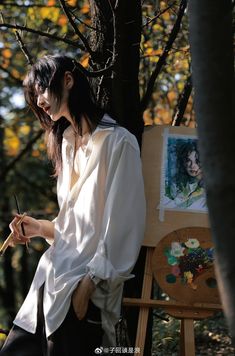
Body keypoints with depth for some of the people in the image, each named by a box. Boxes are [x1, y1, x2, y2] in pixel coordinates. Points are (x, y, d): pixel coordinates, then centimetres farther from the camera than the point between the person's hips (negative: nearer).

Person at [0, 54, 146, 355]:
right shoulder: (67, 143, 18)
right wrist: (41, 228, 6)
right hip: (54, 276, 7)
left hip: (86, 286, -7)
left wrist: (88, 285, -16)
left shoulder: (118, 142, -7)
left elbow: (121, 226, -13)